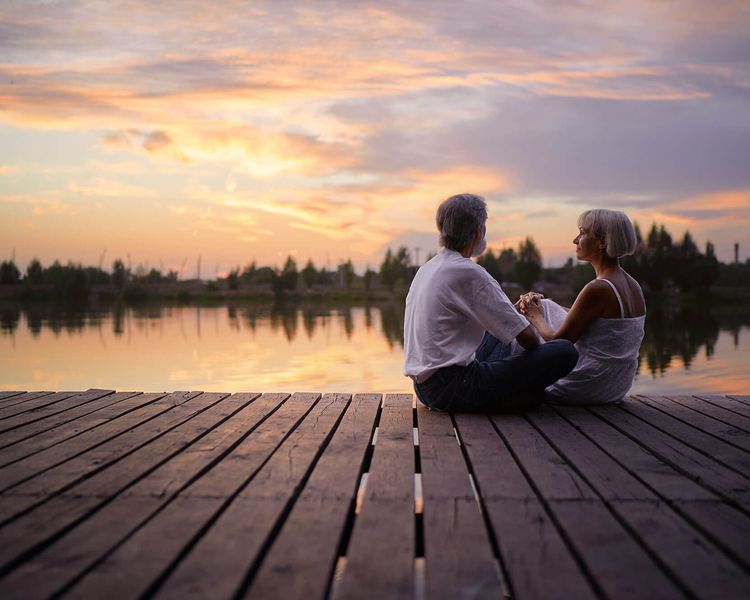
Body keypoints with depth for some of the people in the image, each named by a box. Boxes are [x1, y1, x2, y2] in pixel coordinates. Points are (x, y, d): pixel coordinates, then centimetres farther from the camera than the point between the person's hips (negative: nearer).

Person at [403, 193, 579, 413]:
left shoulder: (427, 269, 13)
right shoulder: (469, 273, -15)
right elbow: (525, 336, -12)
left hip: (424, 386, 10)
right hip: (452, 390, -10)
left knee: (496, 335, 34)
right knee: (565, 351, -12)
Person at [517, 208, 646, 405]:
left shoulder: (598, 289, -24)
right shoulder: (633, 286, 3)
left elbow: (558, 341, -16)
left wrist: (535, 317, 2)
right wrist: (539, 308, 8)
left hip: (587, 389, -9)